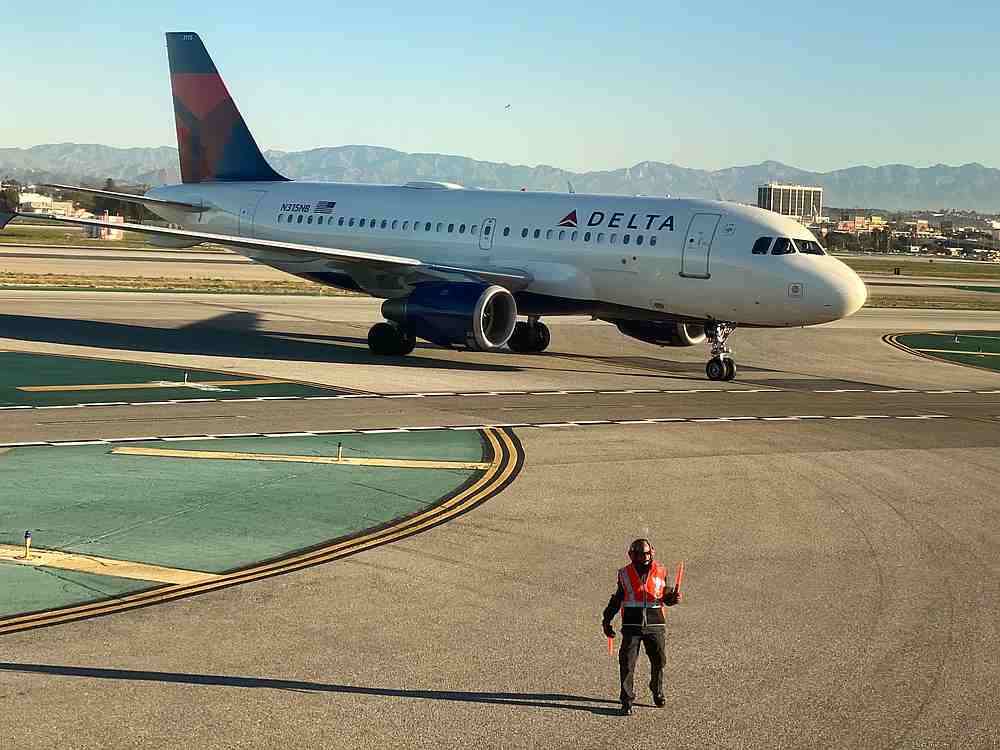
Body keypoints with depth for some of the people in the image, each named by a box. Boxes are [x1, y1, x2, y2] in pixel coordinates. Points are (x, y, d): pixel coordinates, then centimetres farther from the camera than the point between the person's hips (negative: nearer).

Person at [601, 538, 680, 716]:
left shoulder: (660, 572, 6)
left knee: (658, 660, 8)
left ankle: (658, 693, 33)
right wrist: (607, 620, 11)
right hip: (632, 625, -1)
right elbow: (617, 599, 15)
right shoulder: (625, 574, 6)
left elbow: (666, 597, 14)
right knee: (627, 662, -8)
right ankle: (627, 701, -3)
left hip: (655, 624, 1)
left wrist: (673, 598, -9)